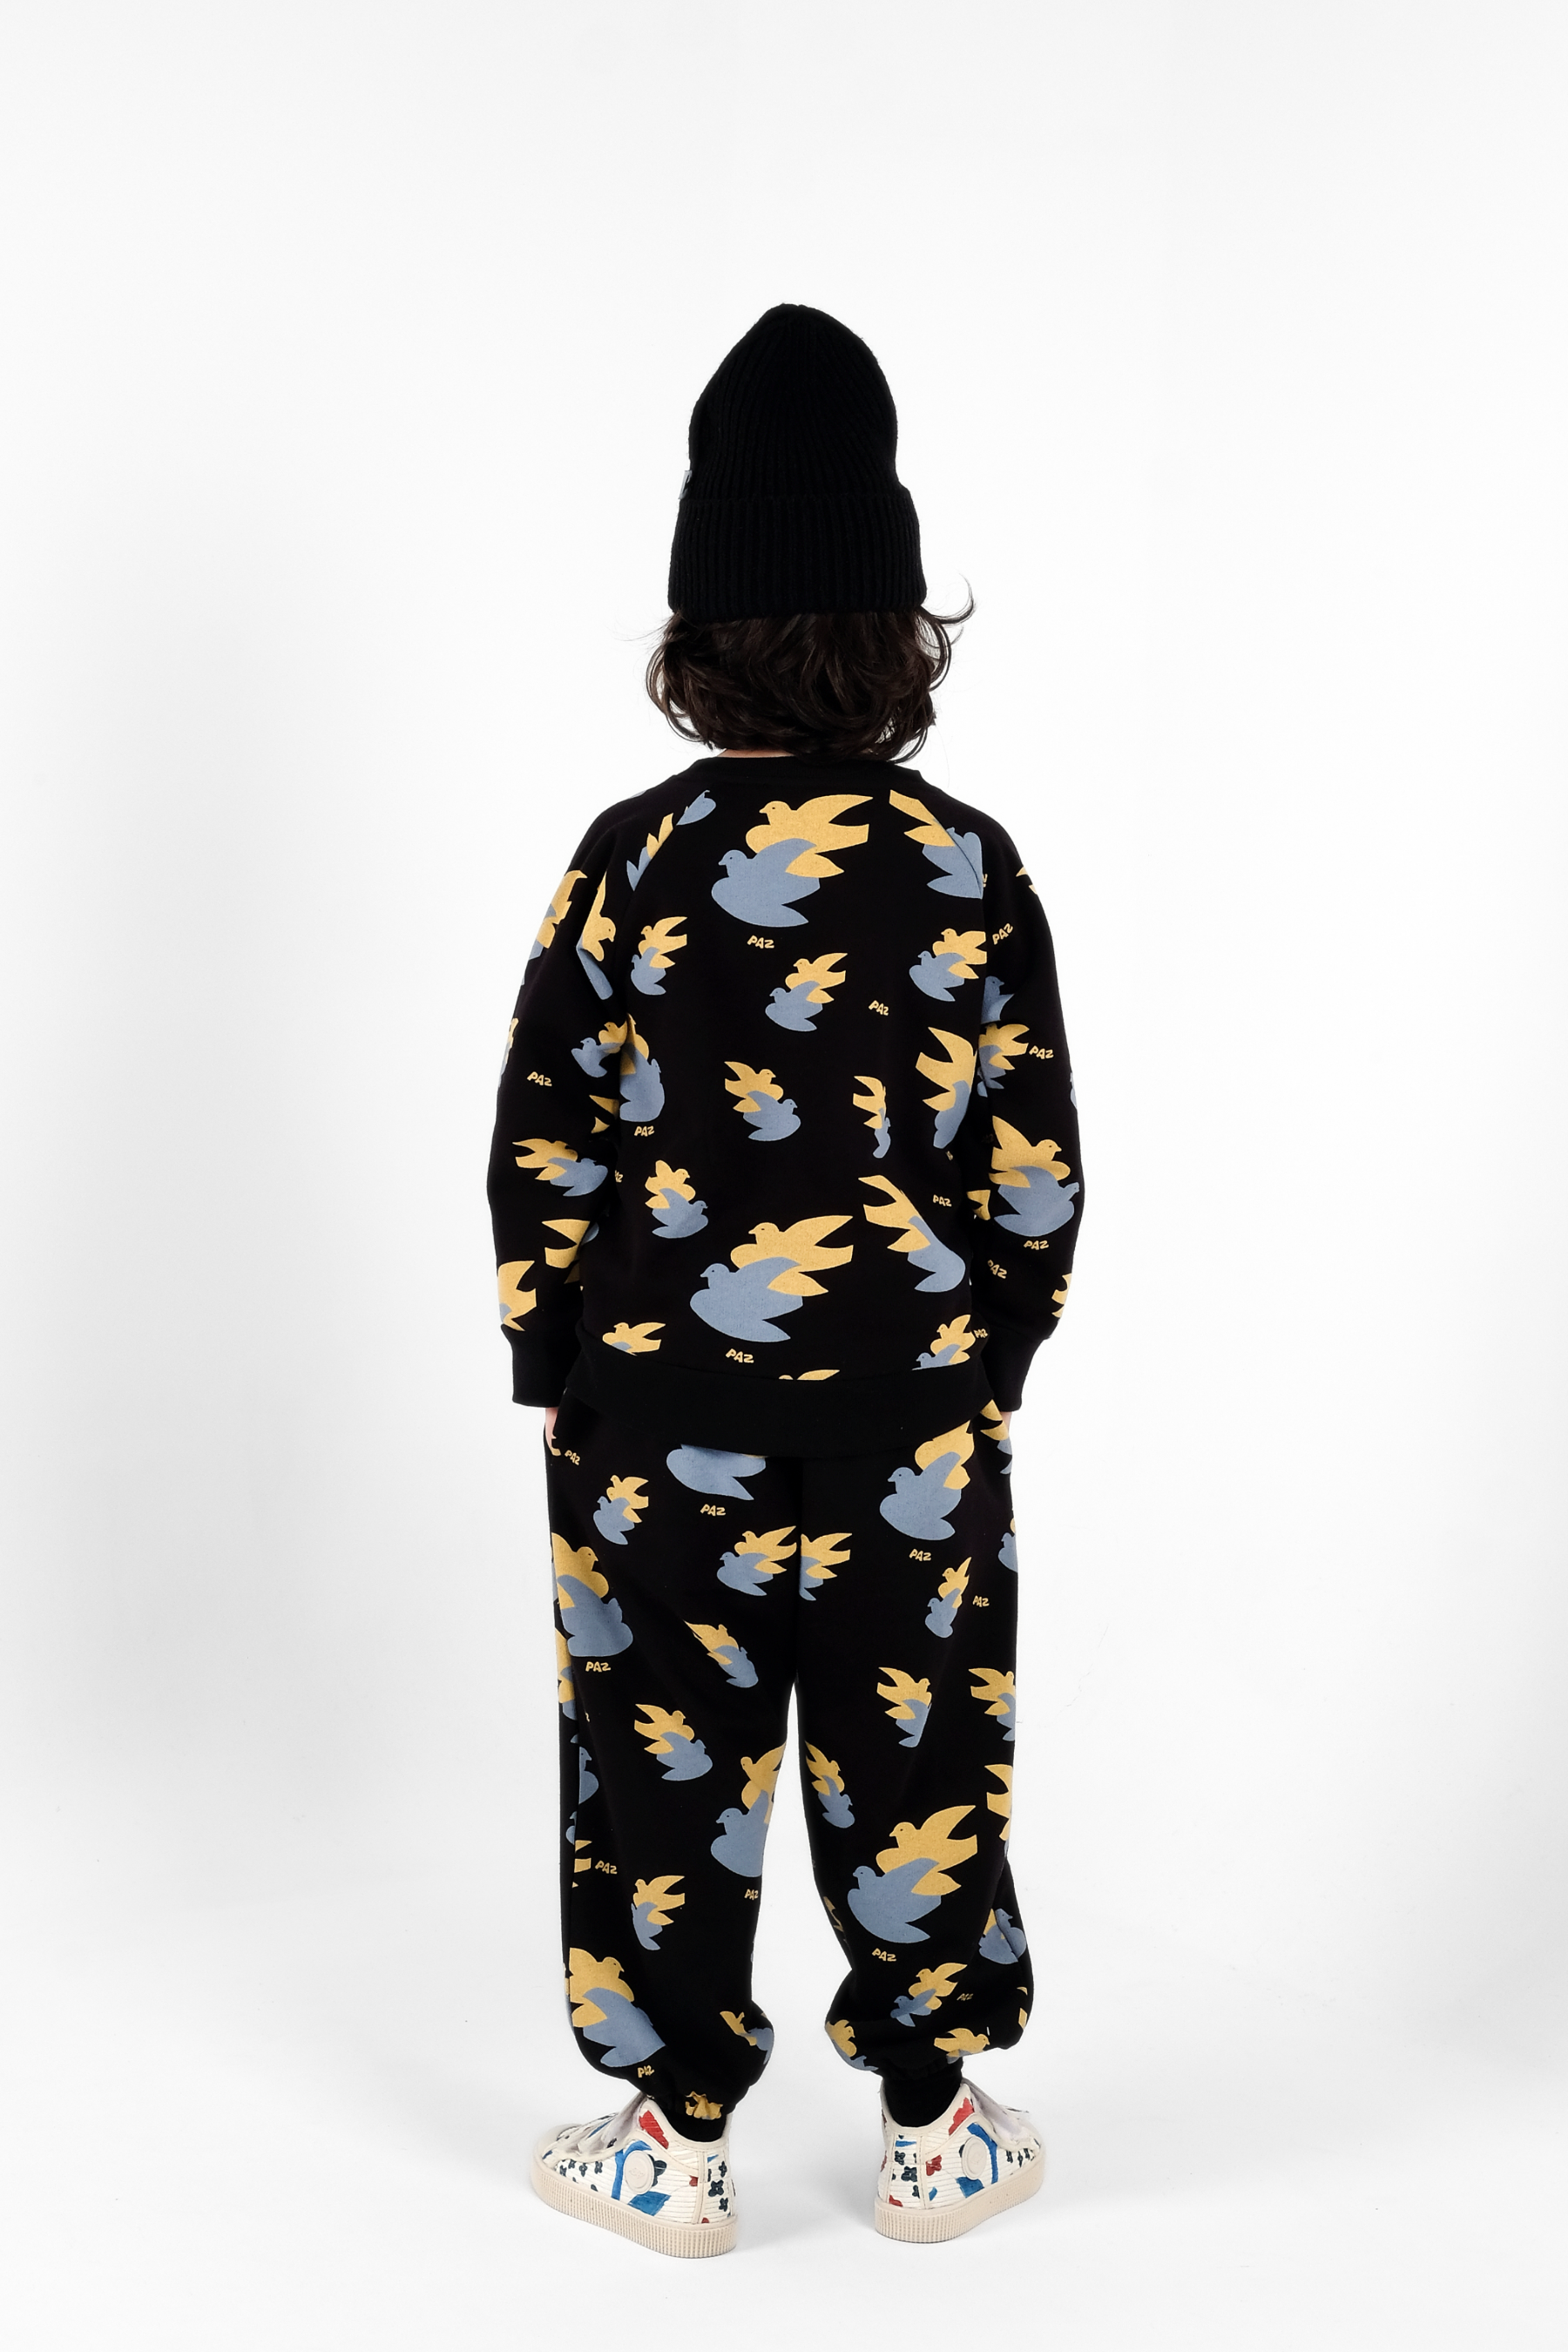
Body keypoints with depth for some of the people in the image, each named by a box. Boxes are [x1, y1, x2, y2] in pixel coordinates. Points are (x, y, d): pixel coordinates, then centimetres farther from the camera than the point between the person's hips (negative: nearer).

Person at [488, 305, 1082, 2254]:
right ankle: (934, 2129, 28)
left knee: (667, 1759, 12)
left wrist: (553, 1370, 7)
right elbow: (1035, 1171, -3)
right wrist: (990, 1360, 11)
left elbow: (545, 1149, -5)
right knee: (912, 1754, 13)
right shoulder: (969, 867, -6)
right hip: (912, 1405, 1)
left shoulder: (629, 861, -8)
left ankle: (674, 2141, 25)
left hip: (665, 1408, -1)